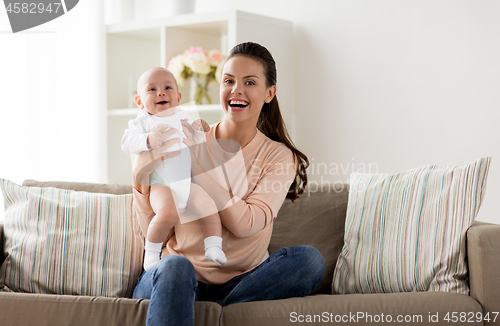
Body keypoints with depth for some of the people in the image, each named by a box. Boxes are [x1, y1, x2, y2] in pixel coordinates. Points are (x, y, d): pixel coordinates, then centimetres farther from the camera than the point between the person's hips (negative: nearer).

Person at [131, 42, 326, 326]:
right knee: (175, 266, -36)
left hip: (241, 284, 2)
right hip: (179, 281, -1)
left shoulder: (279, 157, 3)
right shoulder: (186, 142, 3)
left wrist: (195, 164, -18)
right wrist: (141, 181, -15)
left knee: (309, 259, -26)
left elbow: (246, 224, -14)